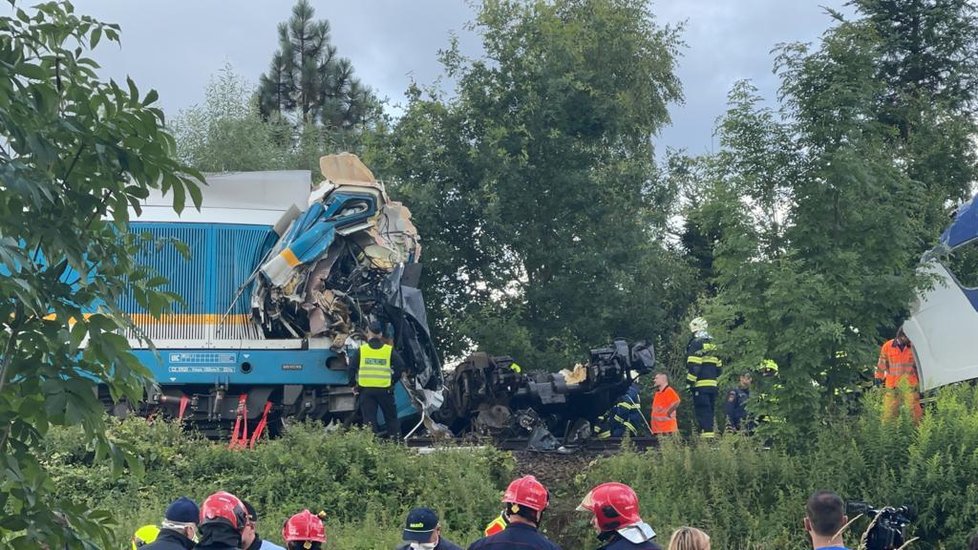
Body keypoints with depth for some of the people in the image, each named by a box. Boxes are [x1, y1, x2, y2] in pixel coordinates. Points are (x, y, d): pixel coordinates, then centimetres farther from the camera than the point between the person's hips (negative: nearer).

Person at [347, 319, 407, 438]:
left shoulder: (361, 350, 2)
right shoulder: (389, 350, 3)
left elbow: (351, 367, -2)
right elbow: (400, 366, -3)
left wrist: (353, 384, 8)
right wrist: (393, 380, 7)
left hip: (366, 390, 0)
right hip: (385, 389, 0)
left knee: (369, 419, 3)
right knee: (391, 417, 11)